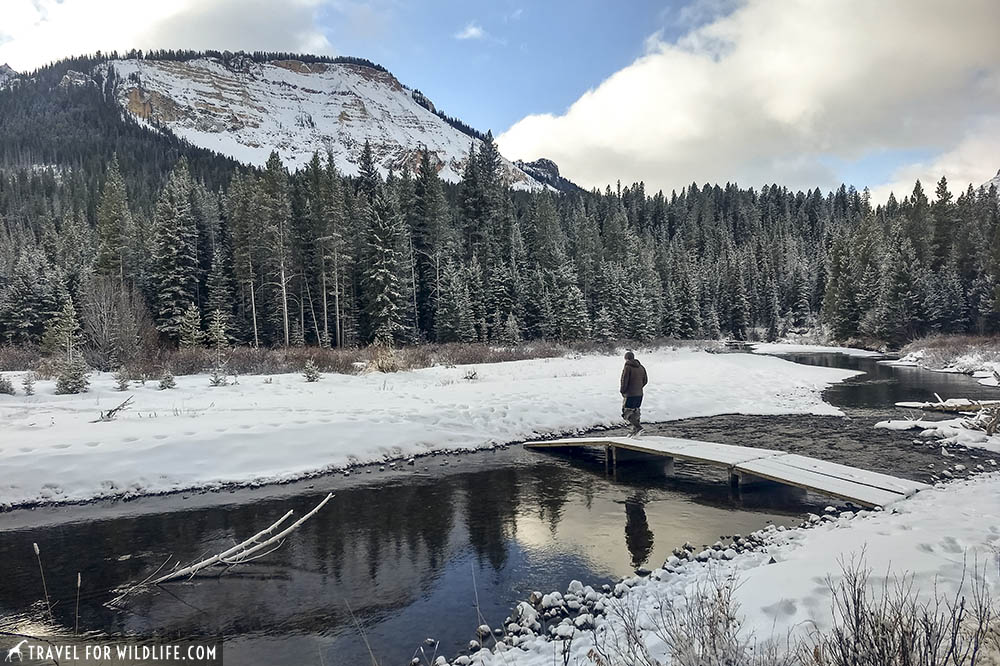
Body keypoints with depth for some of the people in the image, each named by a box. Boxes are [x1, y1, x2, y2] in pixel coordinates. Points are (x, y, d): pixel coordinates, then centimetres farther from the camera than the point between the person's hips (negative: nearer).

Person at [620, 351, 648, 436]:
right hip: (639, 394, 7)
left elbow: (624, 381, -15)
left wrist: (622, 392, -1)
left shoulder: (627, 367, -14)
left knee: (626, 413, -2)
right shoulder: (641, 367, 7)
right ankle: (635, 431, 19)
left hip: (629, 394, -7)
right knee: (636, 412, 17)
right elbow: (645, 380, 12)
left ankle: (638, 427, -17)